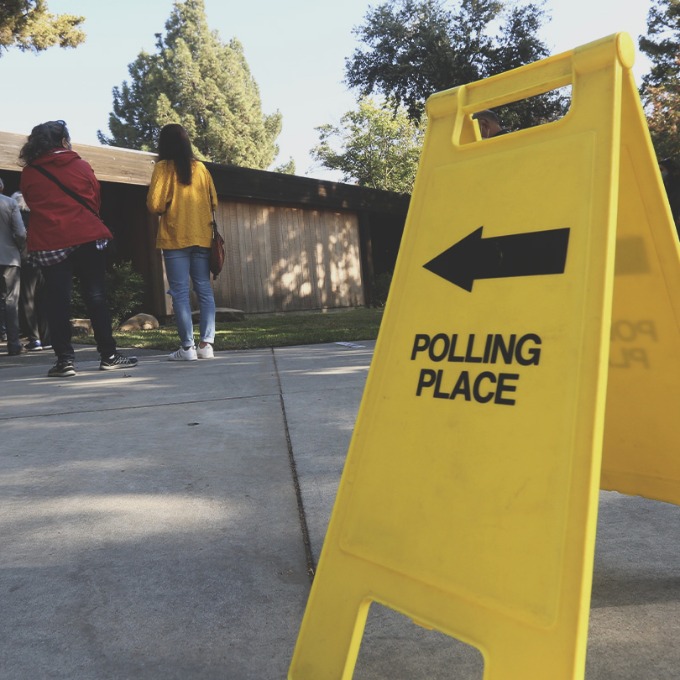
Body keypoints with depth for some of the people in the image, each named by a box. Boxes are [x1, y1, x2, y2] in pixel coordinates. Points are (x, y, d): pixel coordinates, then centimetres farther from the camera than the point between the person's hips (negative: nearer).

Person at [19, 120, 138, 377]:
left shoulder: (28, 174, 4)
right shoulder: (81, 166, 3)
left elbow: (33, 206, 13)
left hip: (48, 243, 1)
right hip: (87, 239, 0)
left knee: (57, 301, 2)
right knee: (95, 297, 4)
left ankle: (64, 360, -1)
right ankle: (109, 355, 5)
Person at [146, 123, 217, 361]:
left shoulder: (163, 167, -3)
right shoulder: (200, 167, 8)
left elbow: (154, 204, -8)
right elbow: (213, 202, 11)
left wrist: (166, 208, 12)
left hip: (175, 238, -3)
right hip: (201, 237, 4)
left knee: (180, 292, -1)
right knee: (204, 289, 6)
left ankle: (187, 347, -4)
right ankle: (206, 344, 1)